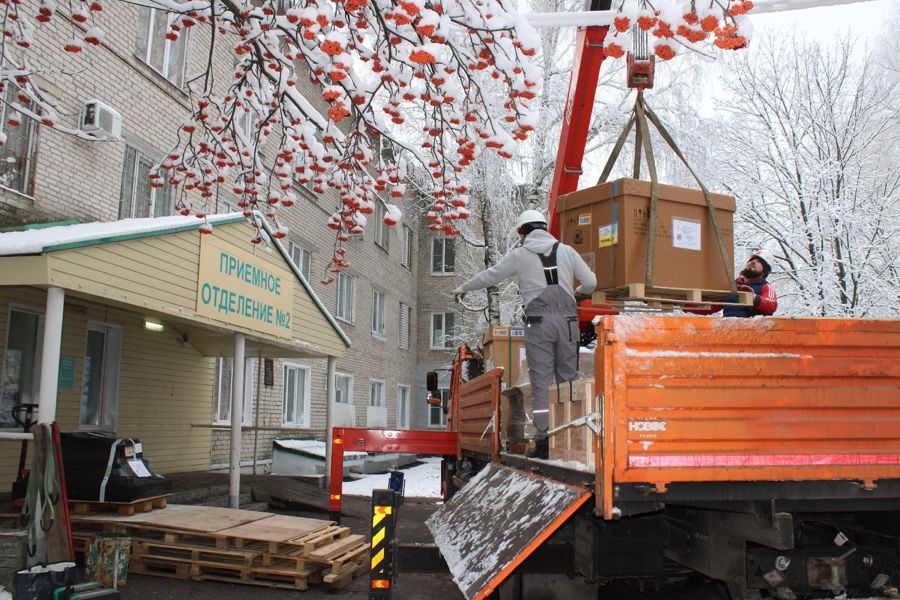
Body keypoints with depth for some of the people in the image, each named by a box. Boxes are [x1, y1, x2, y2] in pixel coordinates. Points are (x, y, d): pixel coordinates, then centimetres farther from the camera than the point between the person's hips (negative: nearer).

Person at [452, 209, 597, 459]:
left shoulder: (520, 254, 8)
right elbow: (590, 281, 15)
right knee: (568, 378, 9)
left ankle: (544, 442, -2)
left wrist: (463, 288, 33)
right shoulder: (566, 250, 14)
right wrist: (579, 290, 39)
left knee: (542, 382, 0)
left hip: (539, 321, -2)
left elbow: (489, 276, 16)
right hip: (568, 318, 3)